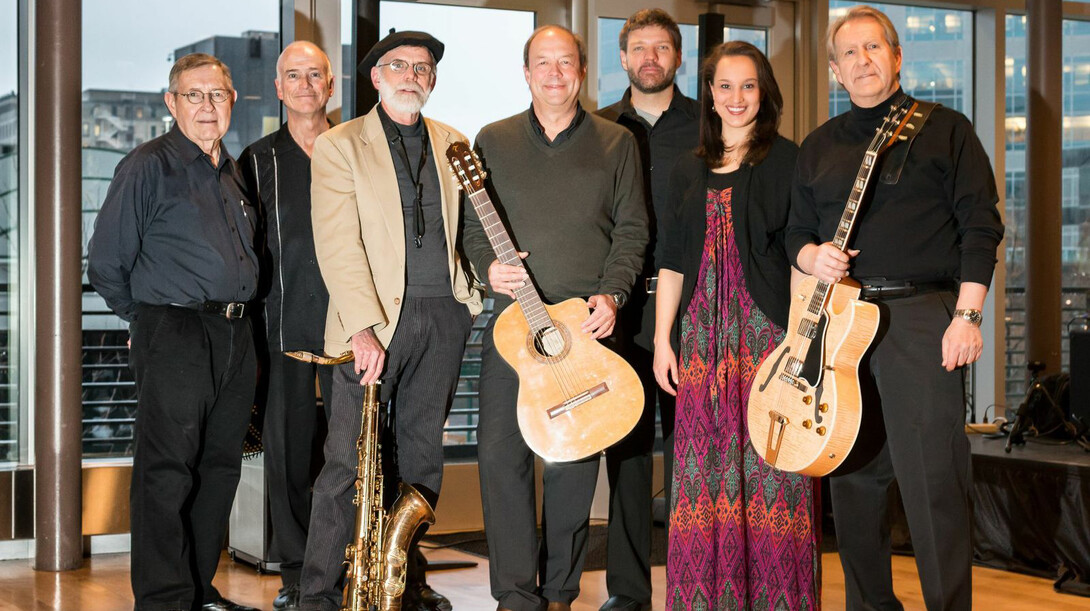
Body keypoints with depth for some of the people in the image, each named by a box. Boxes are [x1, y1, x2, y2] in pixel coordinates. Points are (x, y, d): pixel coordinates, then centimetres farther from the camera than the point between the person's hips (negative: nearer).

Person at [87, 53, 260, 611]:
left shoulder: (233, 173, 17)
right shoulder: (149, 167, -5)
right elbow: (105, 263, -4)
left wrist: (235, 315, 14)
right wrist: (150, 319, 6)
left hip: (235, 337, 7)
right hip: (174, 338, -7)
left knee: (219, 469, 10)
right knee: (166, 474, -5)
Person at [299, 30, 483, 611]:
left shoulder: (452, 145, 15)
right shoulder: (339, 145, 0)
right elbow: (337, 244, -9)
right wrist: (363, 328, -18)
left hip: (444, 315, 5)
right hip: (375, 321, -4)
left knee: (423, 454, 10)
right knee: (348, 460, -6)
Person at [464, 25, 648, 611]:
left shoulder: (616, 143, 8)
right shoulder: (493, 140, 11)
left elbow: (632, 229, 6)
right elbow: (471, 224, 12)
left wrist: (611, 293, -7)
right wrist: (488, 266, -8)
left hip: (587, 324, -1)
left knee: (574, 459, 2)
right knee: (500, 451, -5)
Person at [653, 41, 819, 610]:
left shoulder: (786, 159, 3)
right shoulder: (689, 171, 16)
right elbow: (672, 261, 16)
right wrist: (662, 339, 10)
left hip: (767, 328, -4)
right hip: (703, 332, 4)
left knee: (768, 456, -5)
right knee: (704, 463, 3)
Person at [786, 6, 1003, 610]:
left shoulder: (944, 129, 5)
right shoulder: (819, 145, 18)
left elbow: (981, 225, 0)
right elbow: (797, 229, 21)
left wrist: (967, 315, -9)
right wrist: (813, 257, -3)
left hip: (921, 316, -4)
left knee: (932, 479, -10)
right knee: (851, 476, 7)